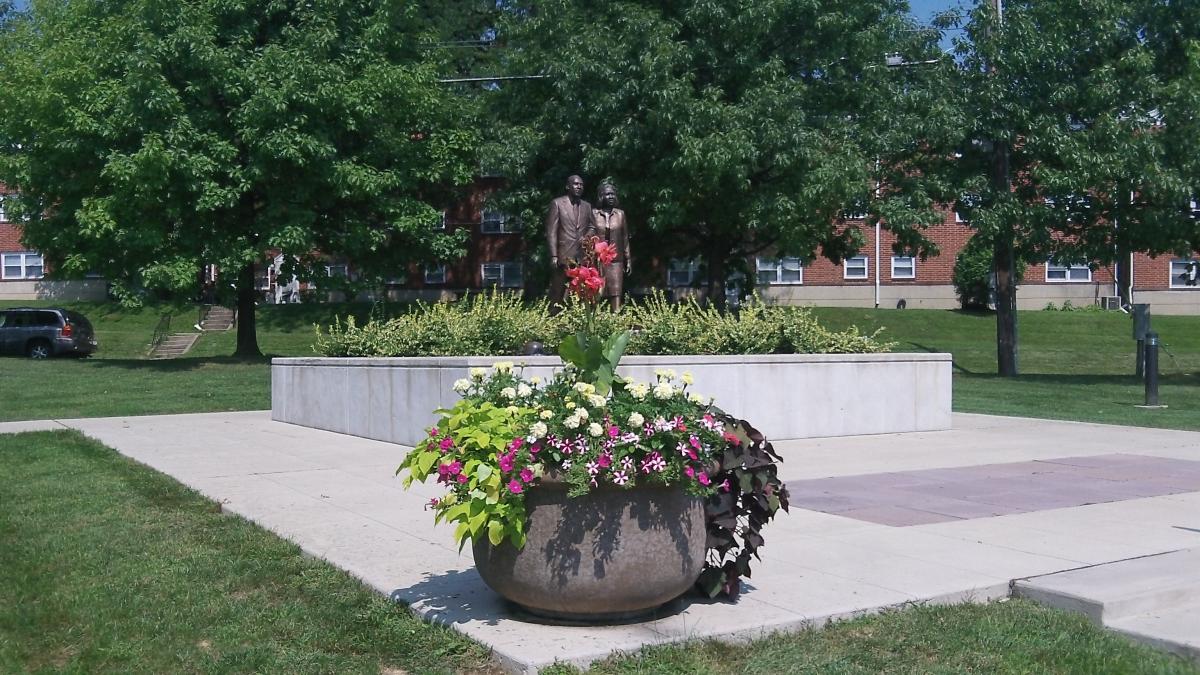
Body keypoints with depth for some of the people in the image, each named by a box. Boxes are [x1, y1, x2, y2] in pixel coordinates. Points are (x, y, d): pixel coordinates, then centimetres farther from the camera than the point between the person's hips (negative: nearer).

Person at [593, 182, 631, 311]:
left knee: (616, 292, -4)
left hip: (616, 260, 2)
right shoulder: (594, 213, 3)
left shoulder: (620, 214, 10)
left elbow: (625, 238, 12)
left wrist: (628, 259, 9)